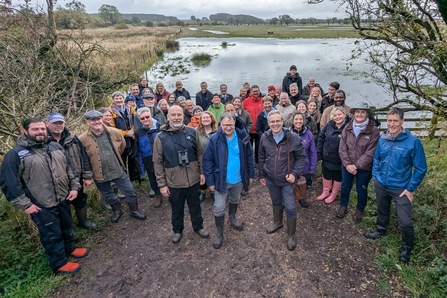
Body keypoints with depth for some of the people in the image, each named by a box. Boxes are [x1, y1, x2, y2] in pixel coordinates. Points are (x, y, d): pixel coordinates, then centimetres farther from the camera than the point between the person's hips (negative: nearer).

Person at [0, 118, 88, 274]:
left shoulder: (56, 147, 4)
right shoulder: (15, 154, -13)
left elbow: (70, 168, 11)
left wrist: (74, 187, 5)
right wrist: (24, 204, -13)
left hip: (63, 199, 6)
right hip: (41, 206, -6)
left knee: (67, 227, 23)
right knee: (52, 235, 8)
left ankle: (70, 248, 47)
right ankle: (59, 263, 28)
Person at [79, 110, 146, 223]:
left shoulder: (114, 132, -10)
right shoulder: (83, 139, -15)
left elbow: (123, 145, 8)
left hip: (118, 170, 1)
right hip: (99, 174, 0)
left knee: (130, 192, 11)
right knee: (109, 196, 21)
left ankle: (134, 210, 36)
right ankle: (116, 210, 49)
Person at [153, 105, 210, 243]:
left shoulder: (192, 132, -5)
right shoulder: (161, 137, -11)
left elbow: (200, 154, 4)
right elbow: (158, 163, -7)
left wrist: (202, 172, 3)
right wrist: (162, 184, -7)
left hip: (193, 179, 2)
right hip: (174, 182, -1)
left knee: (195, 206, 21)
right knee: (177, 209, 19)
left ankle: (198, 227, 46)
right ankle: (177, 230, 45)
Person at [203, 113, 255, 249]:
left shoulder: (242, 137, -10)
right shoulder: (214, 139, -18)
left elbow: (249, 156, 1)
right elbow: (207, 161, -13)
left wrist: (251, 174, 3)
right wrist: (210, 181, -13)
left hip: (238, 178, 3)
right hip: (221, 180, -3)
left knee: (235, 201, 27)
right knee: (219, 208, 5)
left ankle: (232, 218, 54)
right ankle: (219, 232, 25)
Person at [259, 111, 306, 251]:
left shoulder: (293, 138, -17)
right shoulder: (265, 138, -7)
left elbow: (301, 157, -8)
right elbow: (261, 158, 5)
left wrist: (294, 173, -17)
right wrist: (262, 175, 9)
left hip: (287, 179, -3)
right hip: (271, 179, 3)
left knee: (290, 207, 2)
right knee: (276, 202, 24)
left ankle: (291, 235, 22)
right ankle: (277, 222, 50)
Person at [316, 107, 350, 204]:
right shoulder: (328, 126, -5)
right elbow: (321, 138, 2)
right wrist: (319, 154, 0)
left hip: (339, 160, -4)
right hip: (326, 158, 4)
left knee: (338, 178, 17)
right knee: (326, 176, 21)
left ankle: (334, 194, 39)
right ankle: (325, 192, 43)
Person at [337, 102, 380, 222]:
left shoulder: (374, 131, -14)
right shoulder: (347, 128, -4)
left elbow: (370, 153, -16)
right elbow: (342, 148, -5)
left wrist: (356, 165, -17)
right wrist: (348, 164, -14)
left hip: (364, 168, -3)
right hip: (347, 165, 3)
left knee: (361, 190, 15)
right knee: (345, 187, 18)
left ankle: (360, 210, 38)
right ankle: (343, 206, 40)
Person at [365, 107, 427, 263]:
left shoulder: (413, 142, -17)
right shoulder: (382, 139, -4)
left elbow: (421, 168, -11)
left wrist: (410, 188, -10)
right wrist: (375, 177, 4)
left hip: (401, 189, -4)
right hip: (381, 185, 4)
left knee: (405, 221, 1)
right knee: (382, 211, 24)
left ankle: (407, 247, 27)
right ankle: (380, 230, 50)